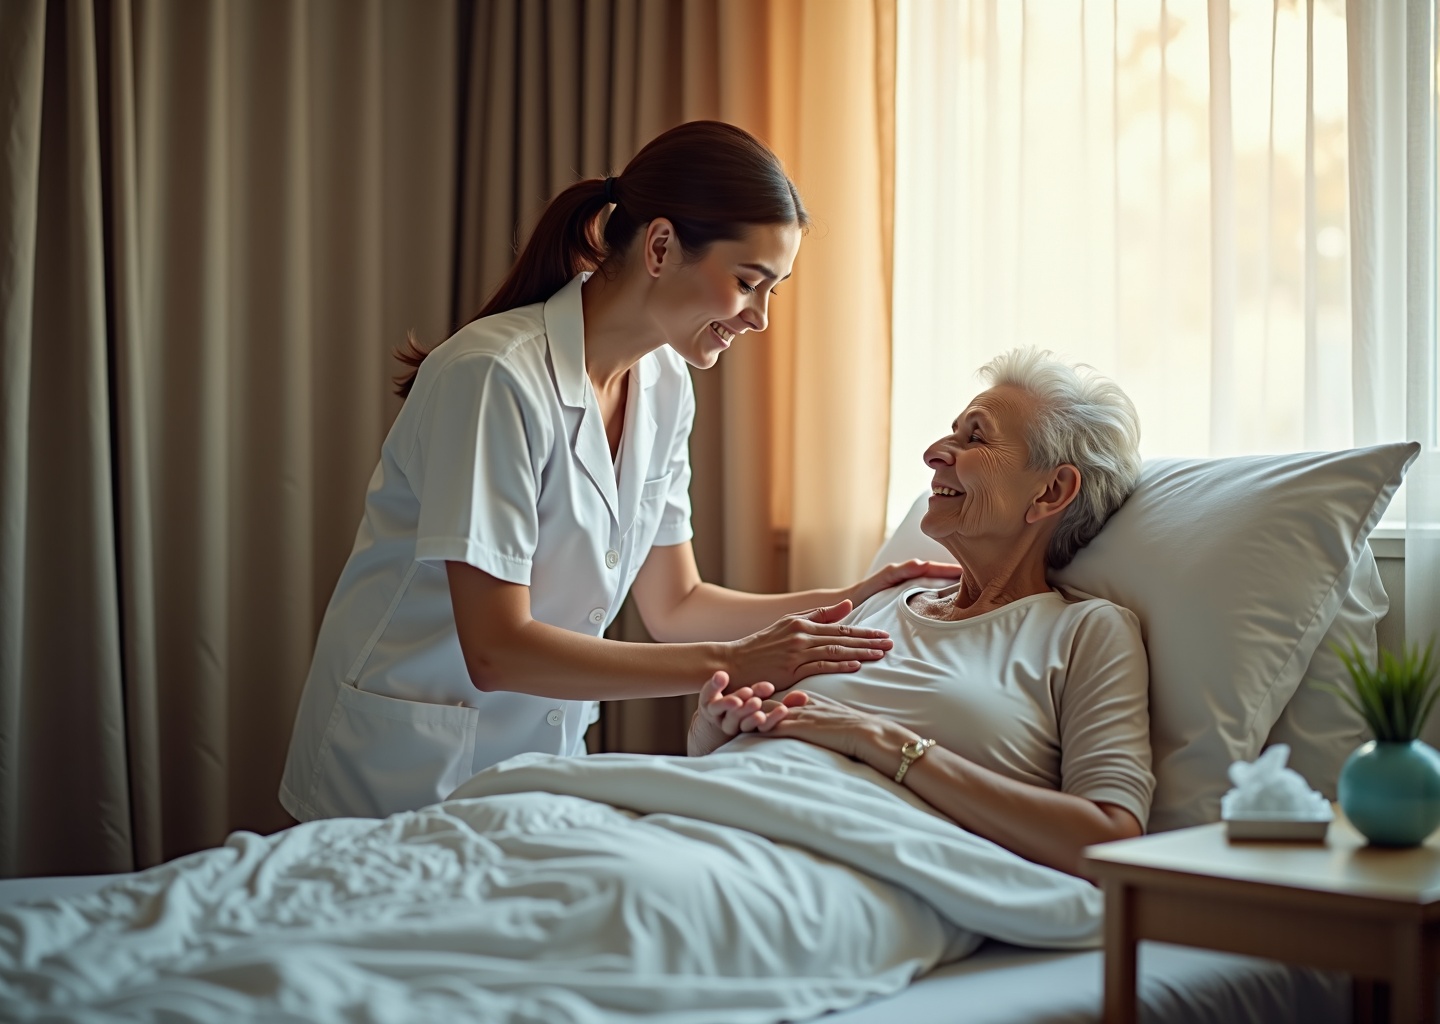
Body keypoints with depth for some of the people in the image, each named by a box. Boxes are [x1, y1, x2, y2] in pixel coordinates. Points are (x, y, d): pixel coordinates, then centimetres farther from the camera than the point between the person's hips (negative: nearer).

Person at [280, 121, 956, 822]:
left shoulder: (664, 387, 2)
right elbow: (495, 650, -26)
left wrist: (847, 604, -6)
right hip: (407, 779, -7)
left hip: (542, 755, 7)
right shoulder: (497, 377, -24)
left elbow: (672, 605, 7)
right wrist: (727, 664, -28)